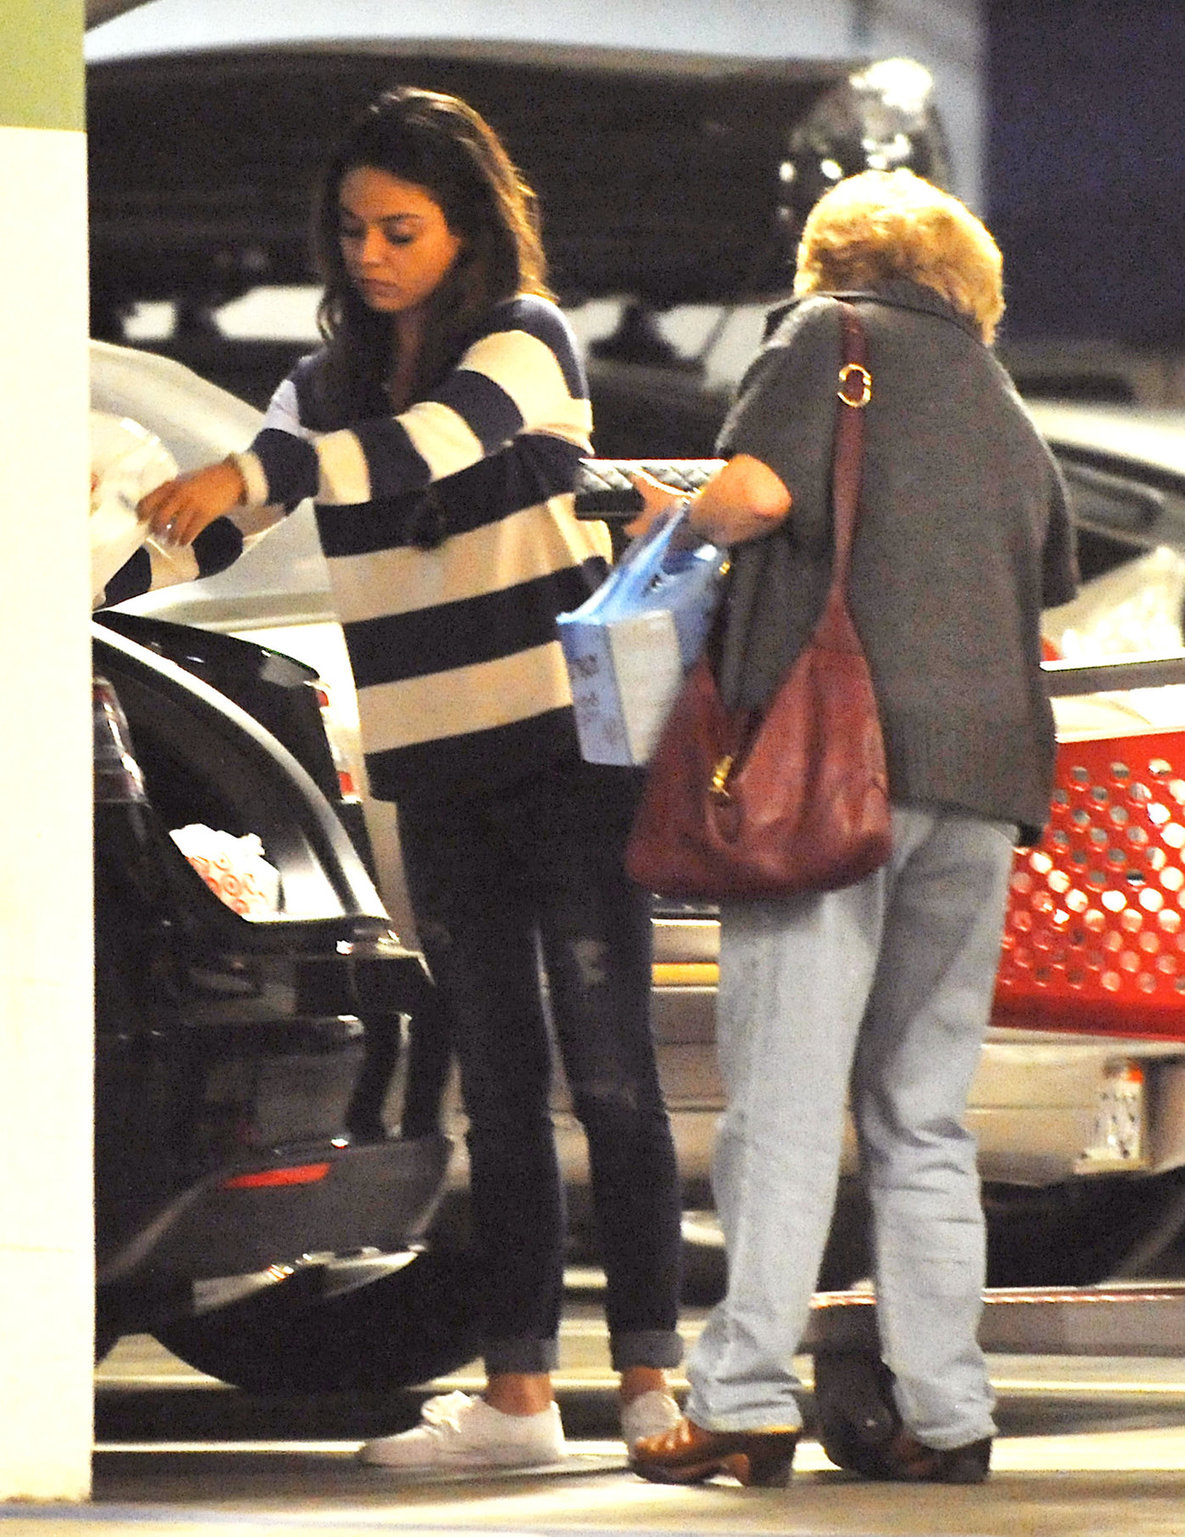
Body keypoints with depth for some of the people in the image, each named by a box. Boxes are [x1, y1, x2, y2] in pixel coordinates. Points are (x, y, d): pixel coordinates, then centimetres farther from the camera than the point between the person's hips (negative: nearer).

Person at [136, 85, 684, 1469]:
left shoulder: (527, 340, -7)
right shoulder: (327, 383, 11)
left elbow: (431, 439, -27)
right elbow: (225, 502, 5)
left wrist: (252, 471, -39)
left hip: (570, 745, -5)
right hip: (436, 773, 5)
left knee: (608, 1071, -5)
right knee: (498, 1092, 5)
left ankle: (650, 1379, -3)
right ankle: (516, 1393, 5)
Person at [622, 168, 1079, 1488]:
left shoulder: (828, 334, 5)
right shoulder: (1006, 412, 24)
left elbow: (758, 491, -9)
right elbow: (1043, 595, 23)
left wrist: (678, 517, 9)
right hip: (984, 770, 6)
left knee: (783, 1096, -7)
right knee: (924, 1114, 10)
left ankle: (745, 1398, -10)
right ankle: (943, 1413, 7)